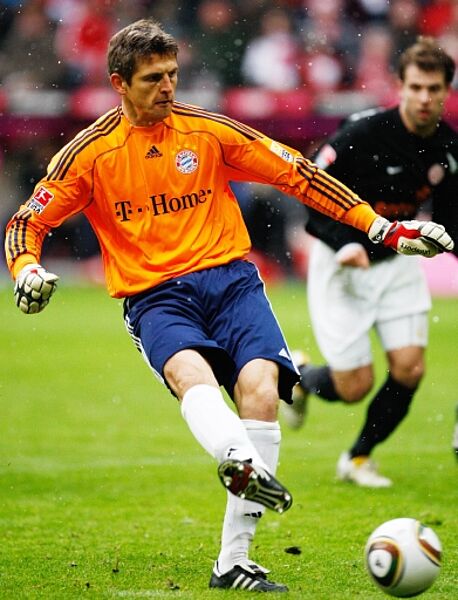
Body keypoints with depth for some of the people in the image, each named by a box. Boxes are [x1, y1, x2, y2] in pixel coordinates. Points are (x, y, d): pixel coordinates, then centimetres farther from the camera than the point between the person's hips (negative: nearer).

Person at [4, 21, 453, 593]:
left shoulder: (209, 131, 6)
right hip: (155, 298, -1)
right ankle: (241, 463, -67)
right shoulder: (91, 152, 2)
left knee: (261, 390, -23)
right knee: (190, 372, -34)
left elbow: (297, 175, 9)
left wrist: (379, 226, 5)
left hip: (230, 279, 1)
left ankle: (233, 563, -20)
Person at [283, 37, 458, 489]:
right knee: (355, 386, -5)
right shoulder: (365, 133, -23)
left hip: (397, 261, 5)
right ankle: (300, 376, 32)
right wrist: (344, 243, -29)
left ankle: (358, 459, 16)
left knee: (409, 369, -8)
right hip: (342, 264, -5)